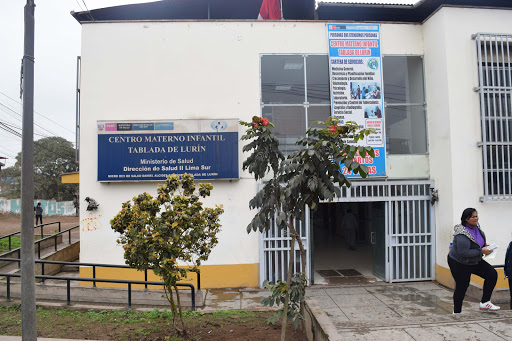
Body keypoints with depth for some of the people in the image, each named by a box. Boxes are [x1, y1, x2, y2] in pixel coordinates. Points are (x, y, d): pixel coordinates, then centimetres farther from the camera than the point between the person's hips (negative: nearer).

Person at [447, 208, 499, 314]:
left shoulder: (476, 227, -2)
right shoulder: (462, 233, -29)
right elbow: (463, 252, -33)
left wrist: (485, 246, -3)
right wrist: (481, 251, -28)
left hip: (474, 261, 8)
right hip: (459, 263, -8)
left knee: (492, 274, -3)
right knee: (462, 286, 2)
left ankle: (485, 302, 6)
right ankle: (457, 312, 21)